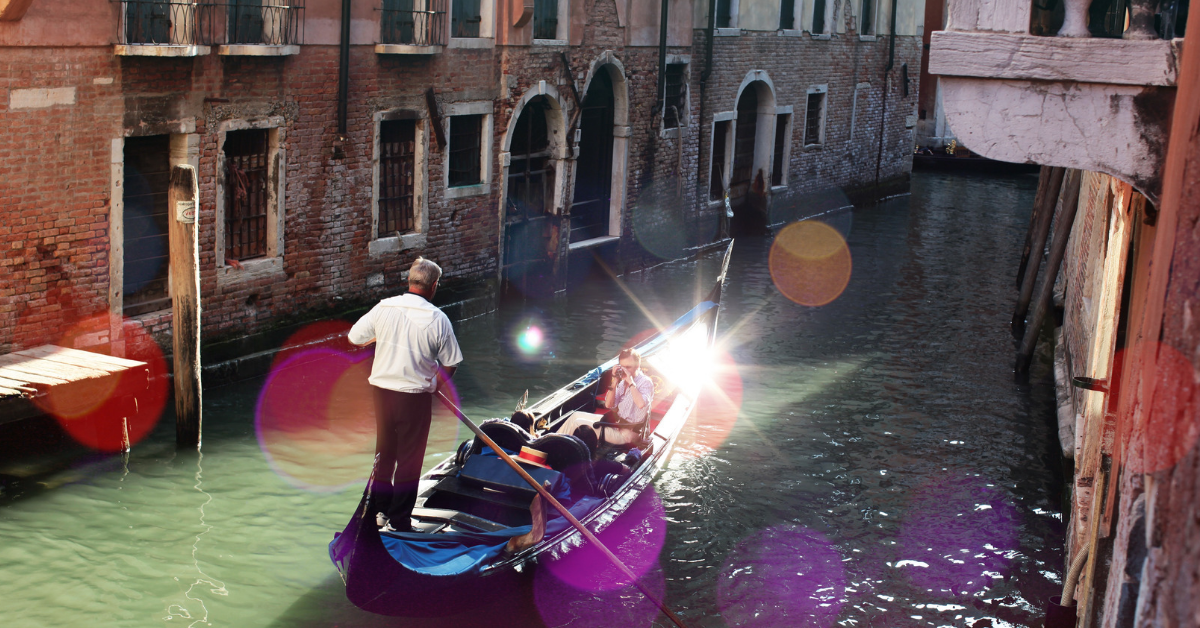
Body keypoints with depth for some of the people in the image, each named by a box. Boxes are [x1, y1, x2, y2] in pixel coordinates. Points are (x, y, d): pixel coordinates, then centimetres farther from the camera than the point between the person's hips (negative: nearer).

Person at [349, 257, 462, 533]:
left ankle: (380, 511, 30)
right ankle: (398, 521, 12)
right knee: (409, 458, 7)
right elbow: (450, 365, -5)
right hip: (416, 395, -4)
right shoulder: (438, 319, -12)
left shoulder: (383, 308, -5)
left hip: (381, 388, 4)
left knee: (384, 451, 20)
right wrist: (433, 385, 14)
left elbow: (355, 338, 6)